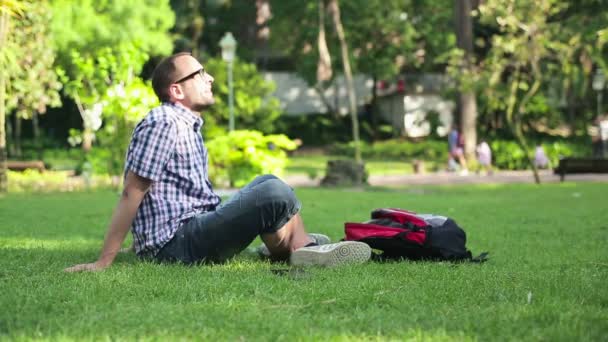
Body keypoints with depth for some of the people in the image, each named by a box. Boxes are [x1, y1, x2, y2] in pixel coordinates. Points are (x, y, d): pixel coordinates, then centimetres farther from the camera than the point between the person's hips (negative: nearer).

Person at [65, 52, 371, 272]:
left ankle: (295, 244, 2)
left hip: (195, 227, 11)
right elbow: (132, 193, -18)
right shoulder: (162, 123, -13)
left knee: (266, 182, 20)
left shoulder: (188, 126, 17)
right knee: (275, 194, -19)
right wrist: (103, 262, -20)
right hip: (175, 244, -11)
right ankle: (303, 252, 1)